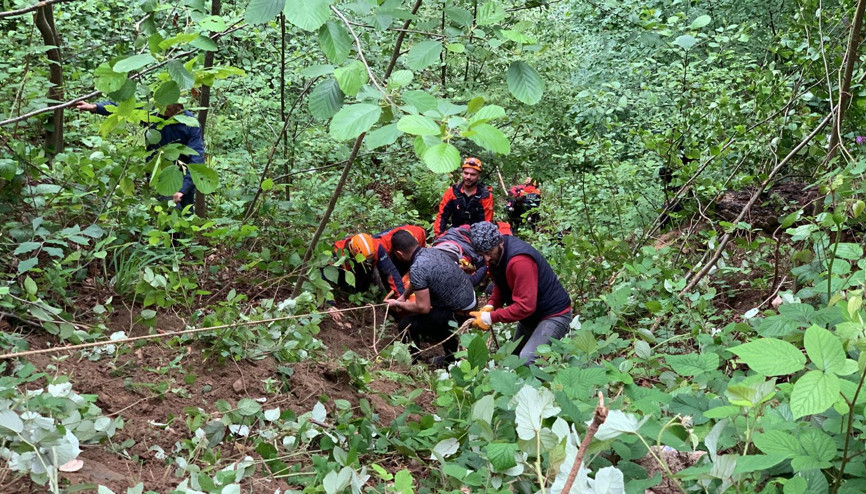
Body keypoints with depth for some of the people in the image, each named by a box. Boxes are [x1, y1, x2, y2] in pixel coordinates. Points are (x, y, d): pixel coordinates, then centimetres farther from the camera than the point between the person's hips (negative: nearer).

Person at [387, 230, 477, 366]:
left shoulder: (417, 269, -24)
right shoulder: (433, 251, 3)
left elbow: (423, 308, -19)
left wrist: (398, 304, -4)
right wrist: (404, 296, 33)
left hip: (458, 314, -9)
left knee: (406, 326, -1)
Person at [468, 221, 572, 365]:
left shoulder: (519, 261, -32)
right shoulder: (495, 255, -3)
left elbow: (525, 306, -33)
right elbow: (500, 286, 11)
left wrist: (491, 318, -28)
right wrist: (491, 305, -9)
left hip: (554, 315, -10)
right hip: (530, 316, 10)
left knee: (527, 359, -26)